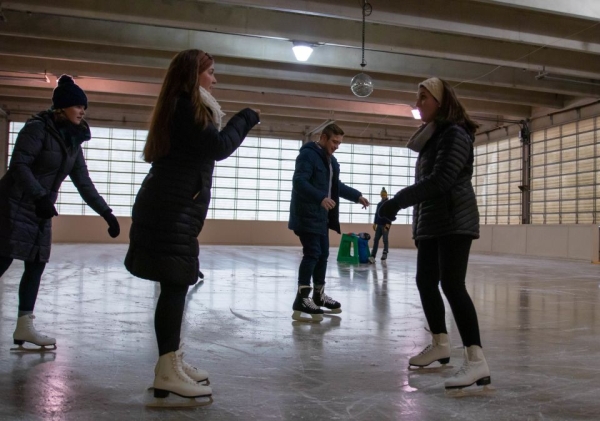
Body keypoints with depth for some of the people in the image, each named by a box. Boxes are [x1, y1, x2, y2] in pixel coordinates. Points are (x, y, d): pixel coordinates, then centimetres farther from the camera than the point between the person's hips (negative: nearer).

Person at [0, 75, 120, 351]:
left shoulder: (73, 141, 10)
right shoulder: (37, 128, -11)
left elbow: (83, 182, 9)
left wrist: (106, 212, 3)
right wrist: (40, 196, -31)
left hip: (41, 211, 7)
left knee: (36, 266, 3)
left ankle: (24, 326, 8)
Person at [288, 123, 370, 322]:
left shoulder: (331, 160, 17)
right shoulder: (308, 155, -13)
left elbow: (337, 186, 28)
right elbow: (299, 182, -25)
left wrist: (357, 196, 17)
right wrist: (321, 198, -37)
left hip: (321, 216, 10)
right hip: (306, 216, -10)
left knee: (323, 254, 14)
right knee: (312, 254, -14)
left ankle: (319, 296, 27)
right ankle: (302, 300, -12)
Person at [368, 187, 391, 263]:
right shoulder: (379, 204, 16)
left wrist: (388, 224, -17)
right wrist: (375, 223, 11)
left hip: (385, 225, -5)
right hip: (379, 224, 6)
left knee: (385, 240, -2)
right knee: (376, 240, -3)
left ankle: (385, 254, 7)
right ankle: (373, 256, -8)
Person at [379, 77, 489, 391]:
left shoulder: (455, 133, -9)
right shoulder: (433, 136, 20)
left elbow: (441, 180, -21)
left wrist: (399, 200, -21)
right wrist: (400, 203, 7)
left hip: (454, 222, -10)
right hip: (430, 222, 10)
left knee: (452, 285, -18)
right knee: (426, 282, 13)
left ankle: (476, 361, -19)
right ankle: (440, 345, 27)